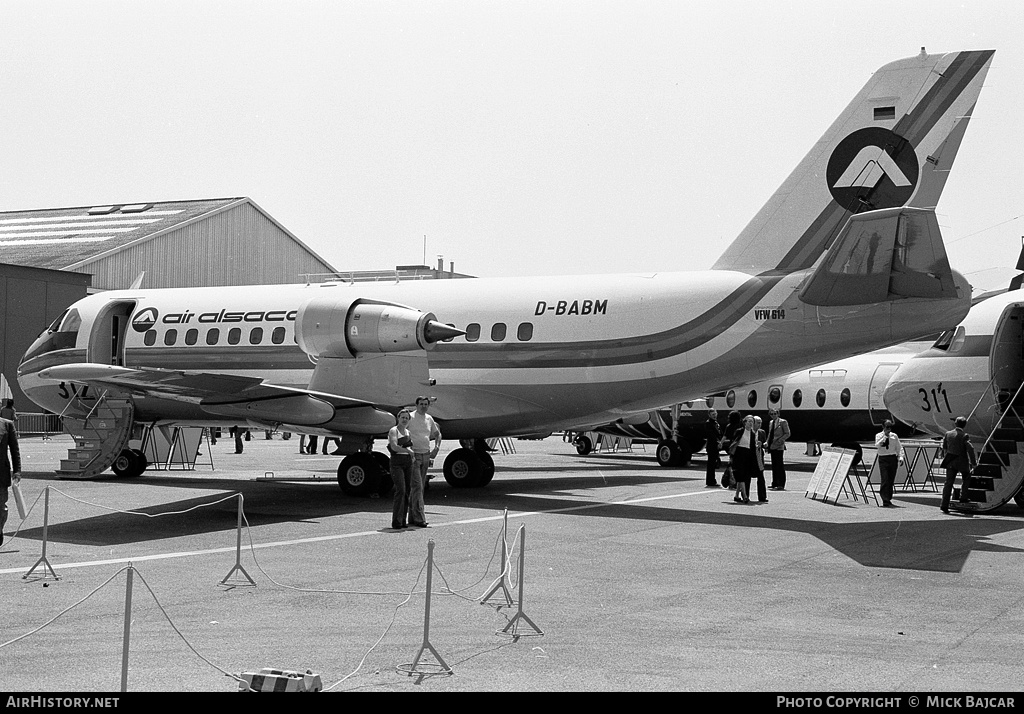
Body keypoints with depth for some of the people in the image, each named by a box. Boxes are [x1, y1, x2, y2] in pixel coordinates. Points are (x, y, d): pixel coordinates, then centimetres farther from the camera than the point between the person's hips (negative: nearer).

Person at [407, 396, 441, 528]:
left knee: (418, 487, 9)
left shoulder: (429, 419, 11)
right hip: (414, 456, -7)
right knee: (417, 487, -11)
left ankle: (412, 517, 15)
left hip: (426, 456, 7)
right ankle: (419, 518, -13)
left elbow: (437, 434, 27)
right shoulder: (410, 418, -8)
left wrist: (436, 448, 12)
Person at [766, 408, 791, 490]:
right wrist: (767, 442, 8)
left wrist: (780, 440, -16)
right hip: (772, 446, 7)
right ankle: (775, 484, 14)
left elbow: (787, 433, -5)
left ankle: (781, 485, -6)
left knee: (779, 465, -7)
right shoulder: (771, 422, 17)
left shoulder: (783, 422, -4)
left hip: (779, 446, -7)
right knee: (774, 465, 9)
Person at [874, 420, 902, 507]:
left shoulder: (894, 436, 9)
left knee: (891, 481, 7)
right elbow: (877, 445, -16)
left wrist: (900, 457, 0)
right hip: (883, 459, -3)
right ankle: (885, 501, -14)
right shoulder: (879, 436, 2)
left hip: (893, 458, 3)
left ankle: (888, 500, 17)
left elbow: (899, 448, 13)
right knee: (885, 480, -12)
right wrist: (884, 437, -22)